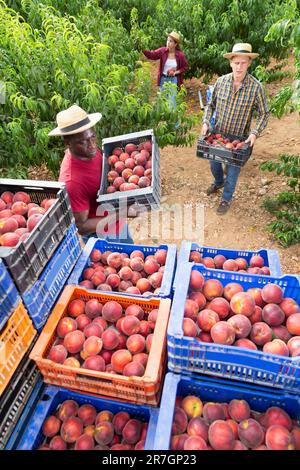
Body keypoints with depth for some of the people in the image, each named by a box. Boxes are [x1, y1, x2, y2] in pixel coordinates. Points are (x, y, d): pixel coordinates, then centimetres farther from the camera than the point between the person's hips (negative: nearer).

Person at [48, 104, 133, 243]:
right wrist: (119, 214, -33)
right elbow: (81, 227, -26)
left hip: (118, 224, 7)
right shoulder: (72, 181, -34)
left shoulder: (90, 151, -13)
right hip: (102, 237, -7)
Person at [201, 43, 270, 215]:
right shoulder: (221, 81, -8)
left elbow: (264, 113, -9)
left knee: (233, 170, 8)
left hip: (239, 138, -3)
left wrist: (255, 133, -22)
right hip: (217, 133, 3)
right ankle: (219, 182, 54)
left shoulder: (256, 87, -16)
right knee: (214, 163, 21)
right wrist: (206, 122, -9)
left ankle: (227, 199, 31)